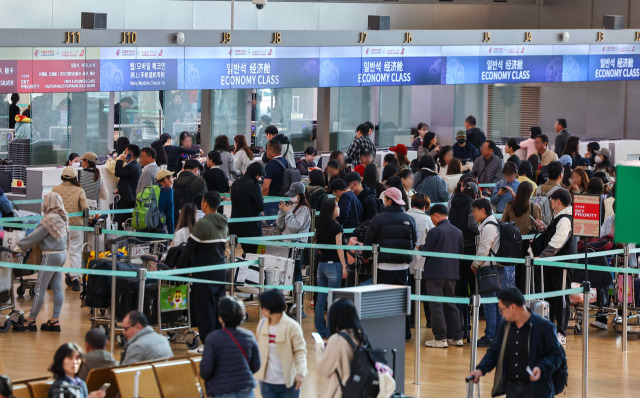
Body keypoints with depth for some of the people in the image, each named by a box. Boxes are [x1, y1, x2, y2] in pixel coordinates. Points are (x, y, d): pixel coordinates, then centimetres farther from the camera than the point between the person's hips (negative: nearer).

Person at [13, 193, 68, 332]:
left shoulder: (49, 219, -17)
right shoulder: (63, 218, 7)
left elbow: (34, 237, -14)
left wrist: (19, 247, -2)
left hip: (51, 255, -9)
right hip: (62, 252, 9)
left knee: (40, 289, -3)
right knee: (57, 288, 8)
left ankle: (31, 321, 2)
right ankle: (55, 320, 9)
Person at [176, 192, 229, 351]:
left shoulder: (203, 224, -15)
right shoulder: (224, 224, 8)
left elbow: (189, 248, -12)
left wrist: (179, 266, -3)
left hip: (205, 273, -7)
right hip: (220, 270, 7)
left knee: (204, 308, -1)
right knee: (218, 306, 12)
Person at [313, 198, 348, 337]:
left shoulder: (319, 225, 8)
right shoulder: (336, 227, -11)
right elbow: (339, 248, -11)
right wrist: (344, 266, -8)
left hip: (321, 264, 6)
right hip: (333, 264, -6)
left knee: (320, 300, 8)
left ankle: (321, 330, 12)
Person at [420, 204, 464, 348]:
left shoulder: (435, 231, -13)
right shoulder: (458, 232, 7)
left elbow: (426, 251, -13)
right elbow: (461, 252, 13)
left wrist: (420, 247, 9)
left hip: (436, 273, -6)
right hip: (452, 273, 7)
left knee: (436, 305, -2)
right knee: (450, 305, 14)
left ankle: (440, 338, -5)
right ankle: (456, 337, 15)